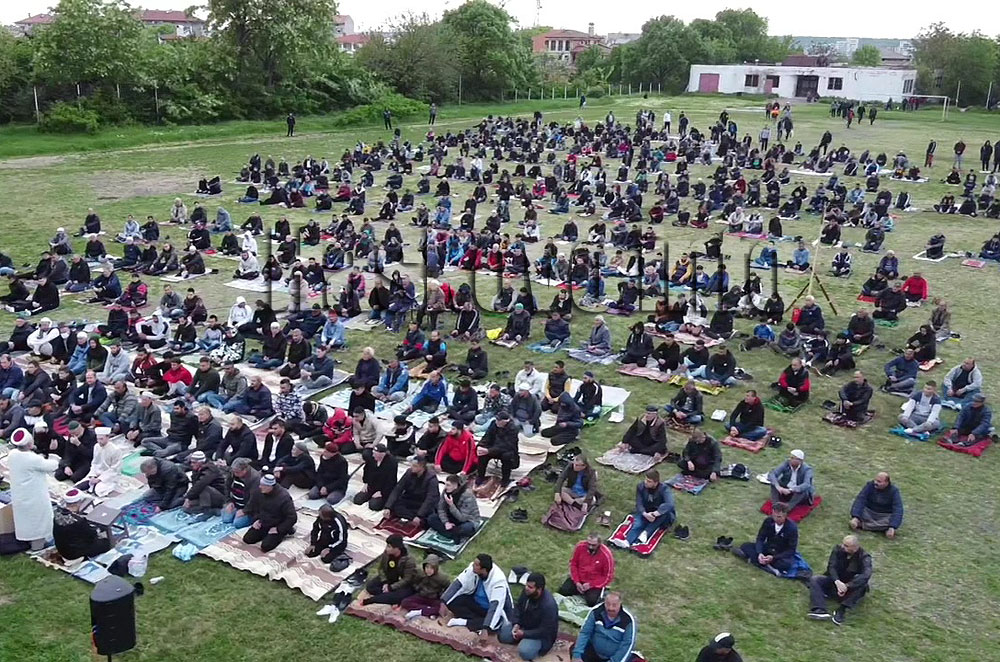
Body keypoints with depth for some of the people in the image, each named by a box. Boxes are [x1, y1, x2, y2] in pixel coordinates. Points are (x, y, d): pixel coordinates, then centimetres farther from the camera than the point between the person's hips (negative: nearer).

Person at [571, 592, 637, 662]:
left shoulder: (628, 620, -19)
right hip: (594, 652, 2)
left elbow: (627, 645, -17)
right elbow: (585, 633, -7)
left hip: (616, 656, -2)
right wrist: (577, 655, -16)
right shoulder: (596, 611, -11)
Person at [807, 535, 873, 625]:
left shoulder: (864, 557, -15)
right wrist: (837, 581, -37)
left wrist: (847, 586, -43)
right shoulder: (838, 549, -7)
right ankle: (820, 610, -42)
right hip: (835, 581, 3)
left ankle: (841, 610, -41)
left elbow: (866, 574, -33)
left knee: (862, 581, -34)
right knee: (815, 579, -22)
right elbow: (831, 566, -16)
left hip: (851, 588, -3)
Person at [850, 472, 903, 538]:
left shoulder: (894, 491, -15)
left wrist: (892, 527, -38)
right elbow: (860, 500, -22)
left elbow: (897, 510, -24)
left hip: (885, 516, -1)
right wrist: (855, 517, -36)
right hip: (869, 513, 1)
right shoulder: (870, 485, -12)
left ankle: (862, 524, -28)